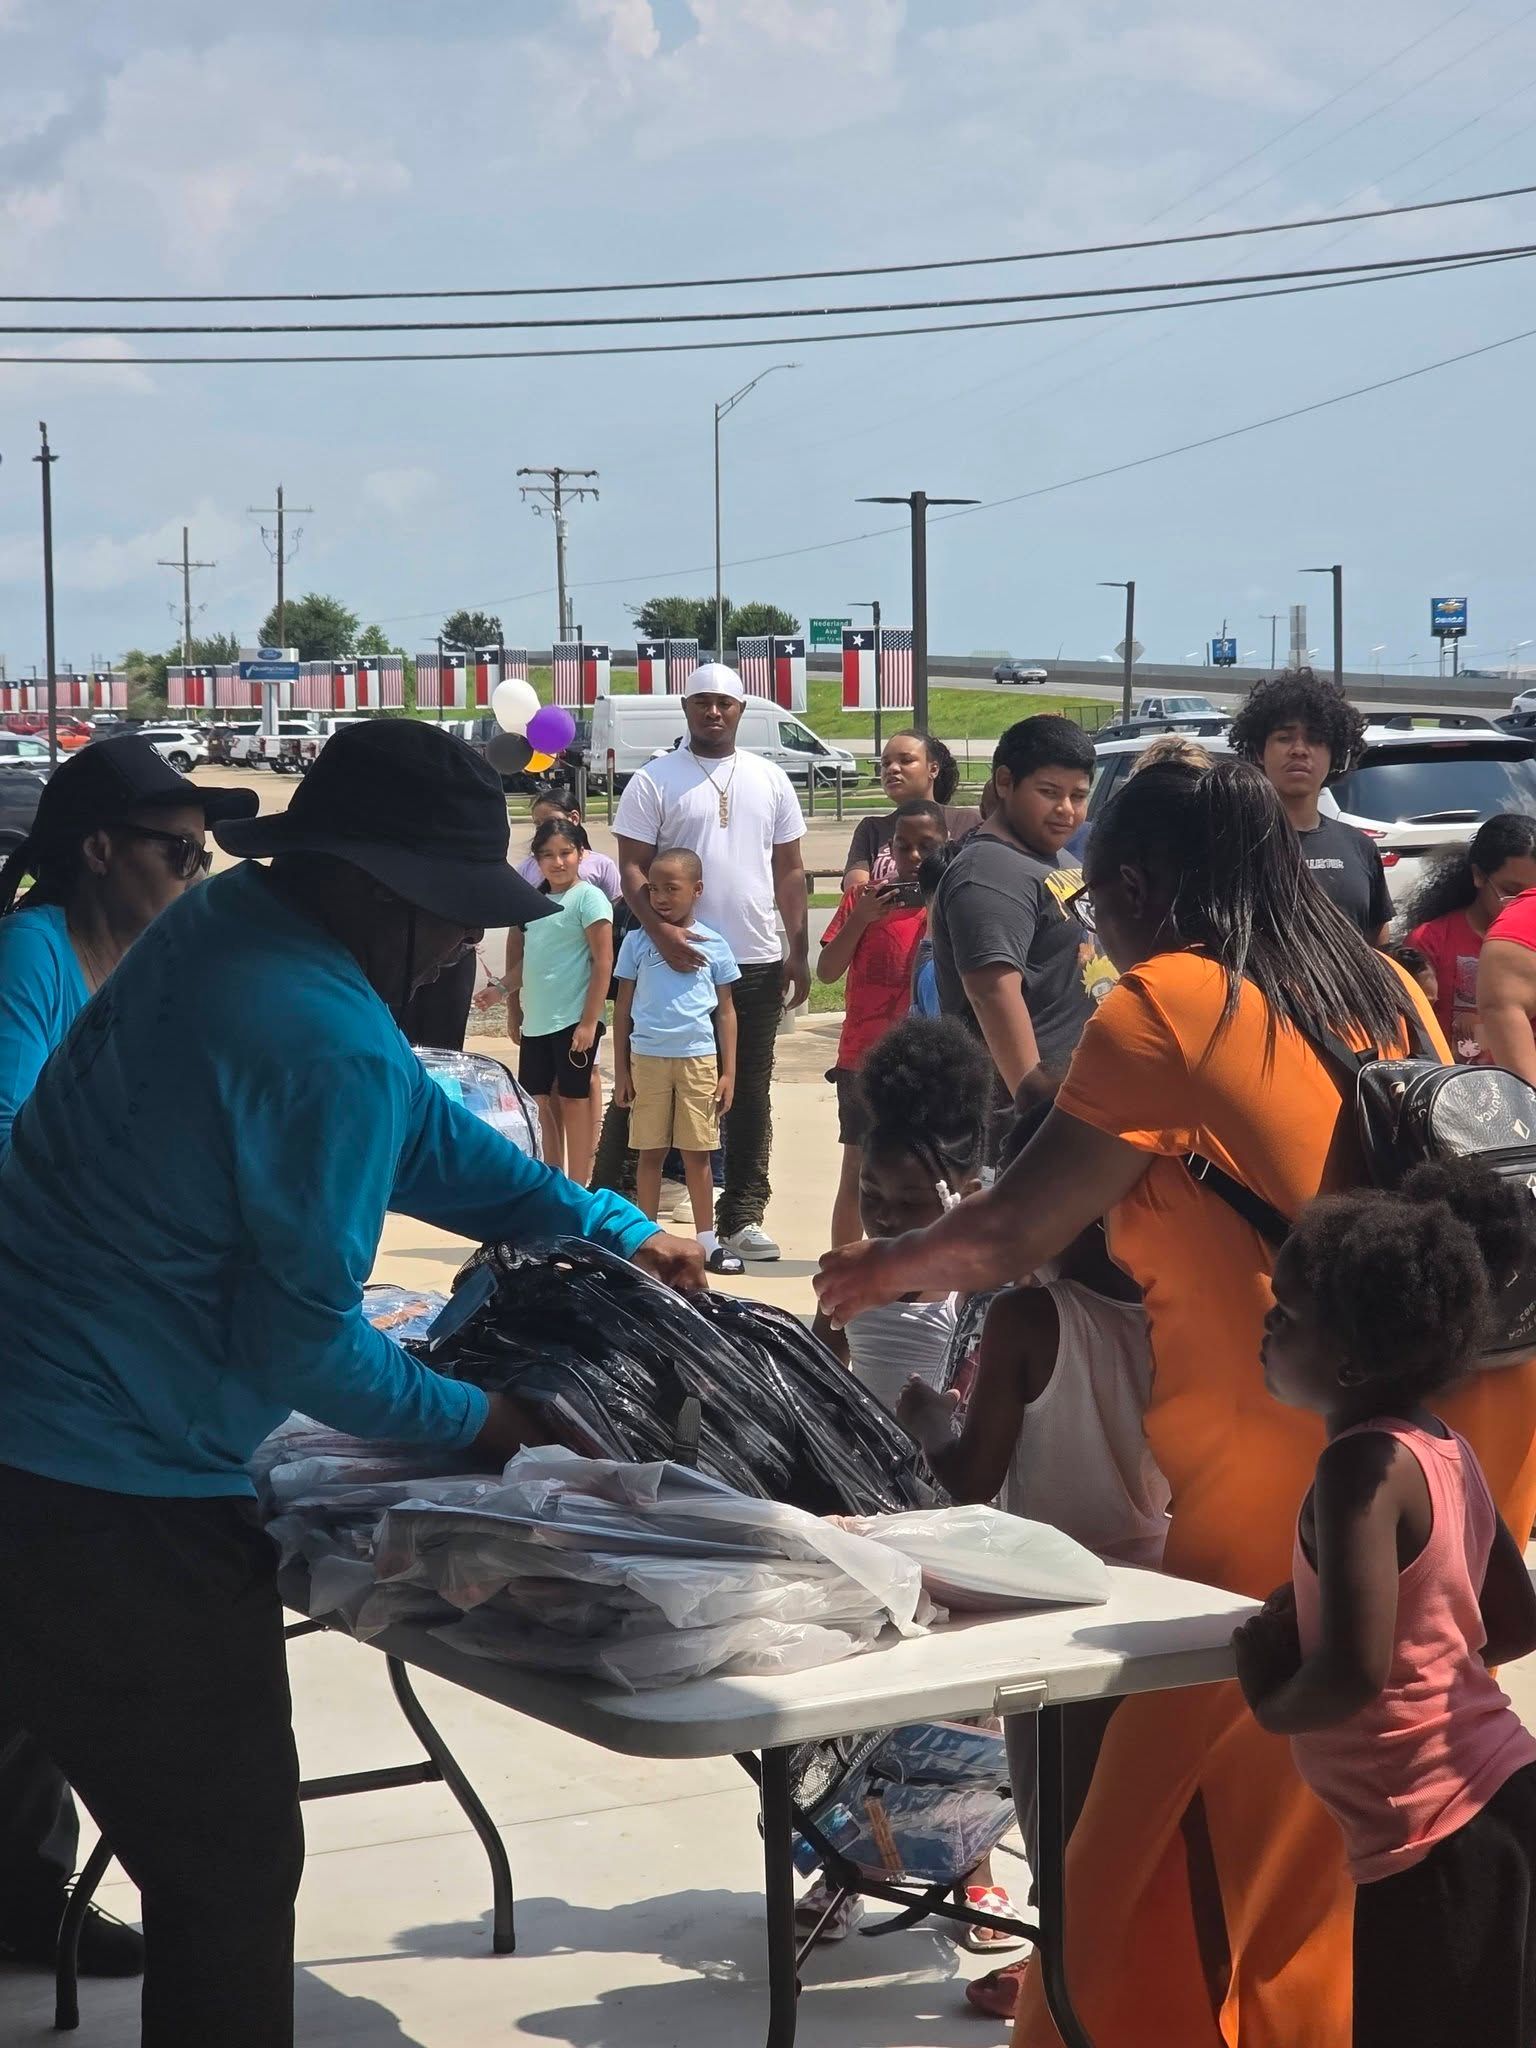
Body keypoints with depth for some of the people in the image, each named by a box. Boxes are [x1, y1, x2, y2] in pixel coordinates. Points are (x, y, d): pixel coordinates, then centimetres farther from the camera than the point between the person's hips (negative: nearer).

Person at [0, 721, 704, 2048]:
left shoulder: (225, 924, 6)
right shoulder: (330, 1048, -22)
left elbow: (424, 1130, 17)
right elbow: (301, 1339, -15)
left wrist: (615, 1232, 16)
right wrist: (474, 1424, 1)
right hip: (117, 1501, -9)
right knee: (231, 1867, 3)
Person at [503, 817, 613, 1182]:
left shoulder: (588, 898, -8)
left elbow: (604, 963, -12)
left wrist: (589, 1021, -16)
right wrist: (514, 1011, 16)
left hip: (573, 1020, -6)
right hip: (535, 1020, 6)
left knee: (574, 1098, 1)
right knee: (542, 1101, 11)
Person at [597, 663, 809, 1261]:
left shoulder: (769, 781, 11)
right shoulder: (653, 781, 0)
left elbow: (789, 870, 13)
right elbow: (632, 868, -6)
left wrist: (797, 952, 7)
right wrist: (660, 931, -22)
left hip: (756, 964, 3)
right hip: (675, 961, -3)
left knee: (749, 1096, 8)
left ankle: (742, 1217, 15)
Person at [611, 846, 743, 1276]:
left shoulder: (713, 945, 3)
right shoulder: (637, 942, 3)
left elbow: (725, 1011, 7)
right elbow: (622, 1008, 6)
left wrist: (728, 1073, 3)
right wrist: (621, 1072, 3)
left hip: (699, 1058, 0)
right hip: (648, 1057, 0)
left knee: (697, 1153, 5)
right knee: (650, 1152, 5)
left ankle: (707, 1241, 12)